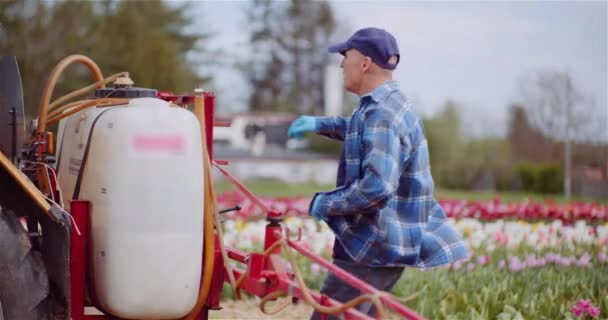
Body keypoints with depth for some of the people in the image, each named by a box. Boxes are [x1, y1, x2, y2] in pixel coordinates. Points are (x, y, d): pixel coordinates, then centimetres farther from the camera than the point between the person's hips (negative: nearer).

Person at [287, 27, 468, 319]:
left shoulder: (381, 115, -22)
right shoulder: (390, 104, 12)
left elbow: (377, 187, -31)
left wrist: (325, 204, -18)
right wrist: (321, 125, 22)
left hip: (374, 248, -11)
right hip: (388, 242, 11)